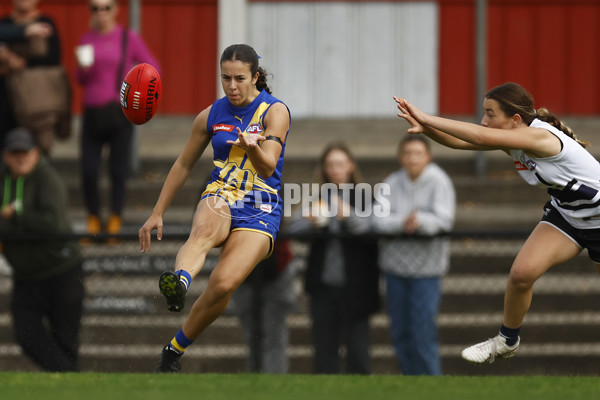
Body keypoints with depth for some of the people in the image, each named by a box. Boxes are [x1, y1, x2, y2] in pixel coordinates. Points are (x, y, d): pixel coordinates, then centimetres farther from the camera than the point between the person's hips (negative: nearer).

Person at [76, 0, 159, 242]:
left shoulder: (128, 38, 0)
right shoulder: (87, 39, 9)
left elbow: (152, 67, 5)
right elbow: (81, 80, 15)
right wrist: (84, 69, -6)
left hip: (119, 112, -2)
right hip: (93, 112, 3)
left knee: (119, 170, -3)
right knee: (89, 170, -3)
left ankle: (115, 220, 9)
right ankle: (93, 219, 12)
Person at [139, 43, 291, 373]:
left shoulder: (274, 112, -3)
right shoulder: (212, 115, 8)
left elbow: (268, 167, -16)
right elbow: (183, 165, 19)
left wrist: (253, 147, -39)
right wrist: (157, 213, 17)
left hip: (259, 213, -2)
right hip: (219, 200, 2)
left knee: (224, 283, -26)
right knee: (206, 228, -38)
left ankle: (175, 349, -8)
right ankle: (179, 280, -69)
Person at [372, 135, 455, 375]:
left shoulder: (439, 182, -3)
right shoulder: (392, 184, 5)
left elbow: (443, 219, -14)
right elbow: (378, 220, -6)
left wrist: (421, 221, -34)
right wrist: (402, 222, -25)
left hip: (427, 267, -4)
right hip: (395, 265, 4)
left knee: (423, 333, -8)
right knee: (401, 334, 9)